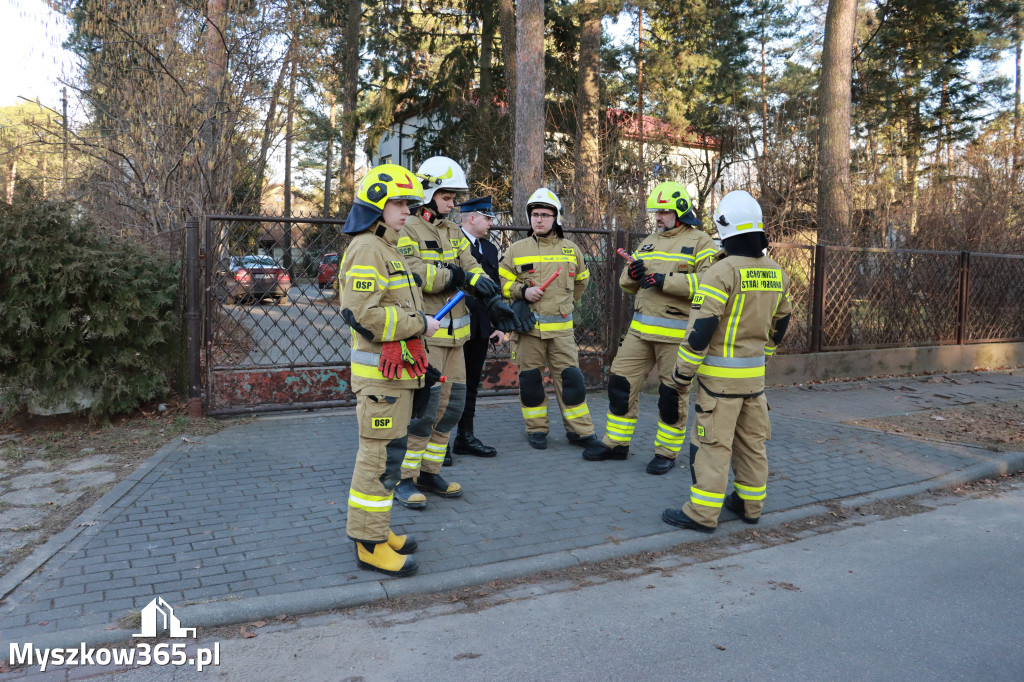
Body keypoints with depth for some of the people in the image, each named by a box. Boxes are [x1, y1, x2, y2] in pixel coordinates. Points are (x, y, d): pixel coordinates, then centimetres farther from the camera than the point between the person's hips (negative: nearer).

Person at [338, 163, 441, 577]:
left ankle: (376, 529, 28)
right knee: (380, 455, -5)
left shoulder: (385, 249, 19)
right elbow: (363, 314, -25)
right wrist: (419, 325, -17)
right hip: (381, 374, -11)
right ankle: (369, 543, 5)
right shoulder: (367, 250, -15)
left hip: (395, 371, 11)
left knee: (384, 451, 16)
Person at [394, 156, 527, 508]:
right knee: (423, 406, -7)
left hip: (453, 333, 8)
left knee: (451, 404, 12)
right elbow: (415, 274, -22)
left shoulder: (454, 231, 16)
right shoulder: (407, 230, -8)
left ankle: (429, 472, 25)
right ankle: (405, 479, 7)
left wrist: (495, 302, -8)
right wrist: (459, 277, -22)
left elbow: (472, 269, 8)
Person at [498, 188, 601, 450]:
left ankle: (580, 431, 11)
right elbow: (502, 281, 5)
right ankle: (536, 430, 19)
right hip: (528, 327, -1)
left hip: (561, 327, 1)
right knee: (530, 379, 5)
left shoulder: (571, 250, 9)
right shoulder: (517, 250, 3)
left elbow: (581, 280, 25)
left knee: (570, 377, 1)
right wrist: (522, 291, -11)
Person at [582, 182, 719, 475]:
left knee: (672, 393, 3)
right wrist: (632, 274, -4)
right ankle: (616, 443, 21)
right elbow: (627, 282, 20)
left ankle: (667, 452, 19)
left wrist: (665, 281, -22)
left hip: (676, 334, -6)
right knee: (621, 382, 7)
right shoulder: (649, 242, 18)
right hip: (640, 329, 6)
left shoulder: (700, 242, -3)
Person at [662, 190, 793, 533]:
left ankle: (703, 513, 2)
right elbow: (780, 323, 17)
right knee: (751, 440, 16)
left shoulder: (722, 271, -17)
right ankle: (750, 504, 27)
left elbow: (701, 328, -20)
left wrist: (683, 371, -10)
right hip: (754, 373, 7)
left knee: (712, 442, -3)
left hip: (720, 373, -7)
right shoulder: (776, 273, 7)